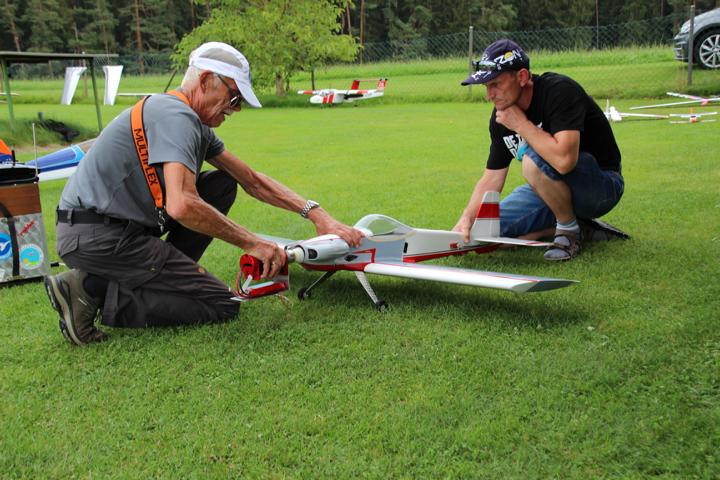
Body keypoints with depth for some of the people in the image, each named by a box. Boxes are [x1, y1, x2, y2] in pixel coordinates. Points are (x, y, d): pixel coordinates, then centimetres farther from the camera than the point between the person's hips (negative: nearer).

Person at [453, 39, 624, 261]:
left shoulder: (560, 91, -26)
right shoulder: (500, 117, -3)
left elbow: (564, 160, -41)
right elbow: (491, 178, 0)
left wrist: (521, 124, -28)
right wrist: (468, 217, -16)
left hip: (602, 185, -7)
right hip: (552, 188, 8)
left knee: (533, 159, -34)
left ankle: (570, 231, -10)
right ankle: (573, 220, 7)